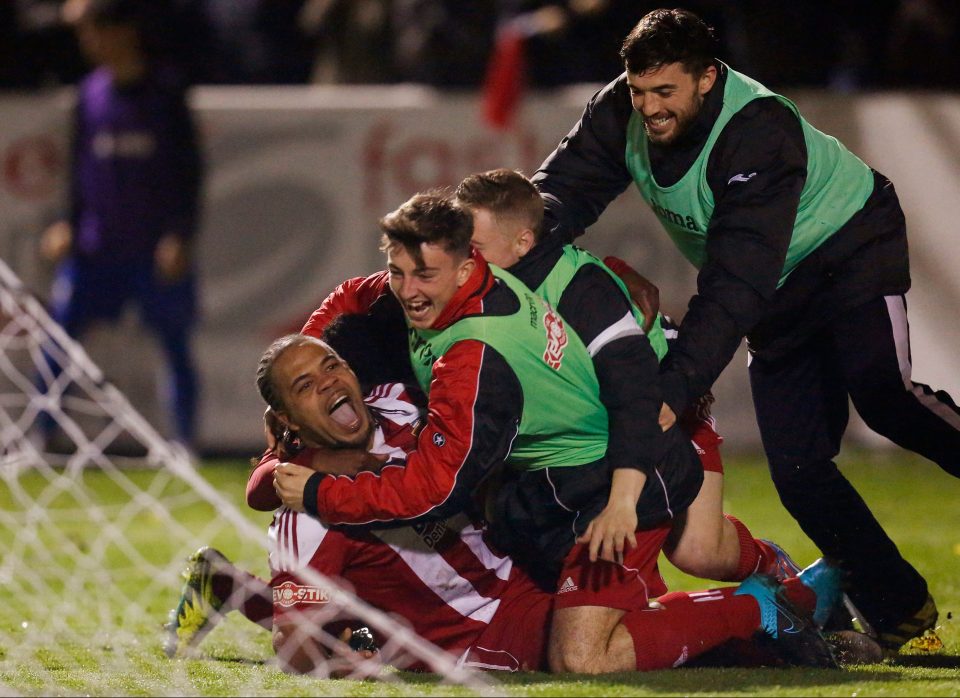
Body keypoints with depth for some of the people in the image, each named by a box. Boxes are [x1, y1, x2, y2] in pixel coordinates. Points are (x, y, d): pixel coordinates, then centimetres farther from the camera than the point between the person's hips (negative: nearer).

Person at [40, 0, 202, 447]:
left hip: (157, 250, -4)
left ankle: (186, 441, 12)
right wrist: (68, 225, 6)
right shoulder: (91, 92, 6)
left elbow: (190, 167, -4)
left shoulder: (164, 90, -5)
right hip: (95, 246, 4)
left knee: (175, 344, 4)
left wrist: (181, 236, -12)